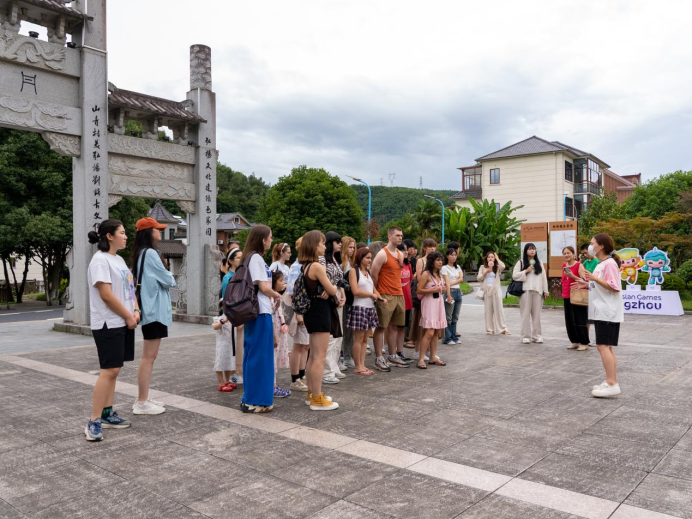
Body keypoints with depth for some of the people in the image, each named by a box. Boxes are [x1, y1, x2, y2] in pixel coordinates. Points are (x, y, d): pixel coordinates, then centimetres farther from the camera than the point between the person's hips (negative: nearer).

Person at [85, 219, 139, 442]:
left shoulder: (119, 259, 16)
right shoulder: (100, 260, -13)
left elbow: (129, 289, 17)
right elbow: (106, 295, -19)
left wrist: (135, 311, 1)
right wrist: (128, 317, -12)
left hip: (123, 323, 9)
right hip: (108, 325, -9)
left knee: (113, 370, 11)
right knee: (109, 370, -11)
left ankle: (107, 414, 19)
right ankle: (94, 422, -5)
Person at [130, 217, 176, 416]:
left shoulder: (141, 254, 15)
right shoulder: (150, 253, -15)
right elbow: (167, 280, -13)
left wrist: (166, 280, 5)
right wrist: (172, 280, 7)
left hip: (151, 309, 10)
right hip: (154, 310, -10)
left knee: (148, 356, 14)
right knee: (149, 357, -6)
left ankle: (143, 399, 20)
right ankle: (142, 403, -1)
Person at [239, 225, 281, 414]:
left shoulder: (252, 258, 17)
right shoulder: (256, 258, -12)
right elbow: (264, 287, -15)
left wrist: (272, 295, 4)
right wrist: (277, 295, 2)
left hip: (256, 312, 10)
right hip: (260, 312, -10)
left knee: (253, 354, 13)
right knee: (259, 355, -4)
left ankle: (251, 398, 21)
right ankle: (254, 401, 2)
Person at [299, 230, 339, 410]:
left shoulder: (304, 266, 10)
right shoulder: (317, 266, -18)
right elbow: (332, 290, -14)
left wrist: (326, 291, -6)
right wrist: (331, 288, 7)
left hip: (312, 311, 10)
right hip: (320, 312, -10)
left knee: (313, 356, 17)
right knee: (320, 357, -4)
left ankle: (312, 394, 25)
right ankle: (317, 399, 0)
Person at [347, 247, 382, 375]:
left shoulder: (368, 271, 17)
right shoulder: (354, 271, -6)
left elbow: (374, 289, 16)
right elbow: (355, 291, -14)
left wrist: (381, 298, -3)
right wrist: (372, 295, -6)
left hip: (370, 307, 8)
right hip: (359, 307, -7)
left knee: (365, 338, 9)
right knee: (358, 339, -2)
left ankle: (362, 365, 14)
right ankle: (357, 366, 5)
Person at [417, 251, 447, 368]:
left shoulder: (439, 274, 14)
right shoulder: (426, 274, -10)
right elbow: (419, 290, -14)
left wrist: (443, 290, 7)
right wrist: (433, 290, -19)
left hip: (438, 303, 8)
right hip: (429, 304, -8)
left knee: (436, 332, 8)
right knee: (429, 332, -13)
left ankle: (433, 357, 14)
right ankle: (421, 359, -9)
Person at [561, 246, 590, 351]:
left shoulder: (579, 265, -9)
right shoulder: (564, 266, 11)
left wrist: (573, 276, -26)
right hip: (567, 297, 6)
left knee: (580, 320, -4)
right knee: (569, 321, 8)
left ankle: (584, 343, 4)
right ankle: (575, 341, 18)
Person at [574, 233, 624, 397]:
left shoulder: (609, 263, -13)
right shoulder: (601, 264, 17)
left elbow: (614, 288, -20)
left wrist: (595, 279, -26)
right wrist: (587, 284, 14)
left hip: (608, 313, -10)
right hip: (601, 312, 10)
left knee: (603, 346, -12)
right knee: (606, 347, 11)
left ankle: (612, 384, -11)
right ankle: (611, 381, 16)